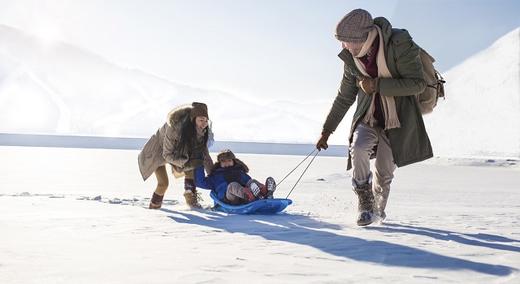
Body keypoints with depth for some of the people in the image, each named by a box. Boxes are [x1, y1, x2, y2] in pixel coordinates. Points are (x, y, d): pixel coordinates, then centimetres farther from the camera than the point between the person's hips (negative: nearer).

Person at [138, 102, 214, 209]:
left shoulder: (202, 131, -23)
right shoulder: (174, 128, -41)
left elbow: (204, 153, -14)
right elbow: (167, 155, -32)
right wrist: (187, 162, -42)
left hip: (177, 151, 6)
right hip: (159, 151, -5)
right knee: (163, 183, -15)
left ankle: (190, 197, -7)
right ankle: (154, 206, 9)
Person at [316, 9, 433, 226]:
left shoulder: (399, 44, -20)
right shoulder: (352, 57, -5)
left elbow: (418, 83, -21)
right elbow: (344, 97, 7)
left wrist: (378, 85, -28)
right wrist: (327, 131, 10)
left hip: (397, 120, -3)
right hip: (368, 118, 3)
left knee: (384, 172, 1)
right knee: (358, 149, -25)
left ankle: (378, 207, 31)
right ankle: (365, 204, -8)